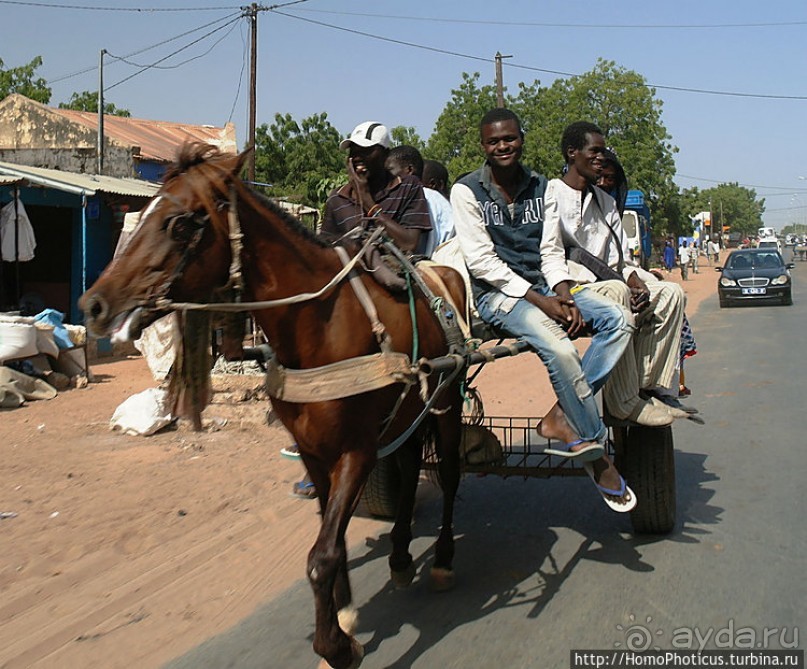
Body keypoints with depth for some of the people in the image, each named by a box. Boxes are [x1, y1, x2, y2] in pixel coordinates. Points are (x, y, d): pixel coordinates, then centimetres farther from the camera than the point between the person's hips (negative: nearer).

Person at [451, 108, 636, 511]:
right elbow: (480, 259, -8)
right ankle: (596, 455, -15)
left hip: (545, 287, 6)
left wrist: (564, 294, -10)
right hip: (498, 294, -6)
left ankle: (563, 417, -22)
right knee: (560, 349, -31)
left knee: (618, 320, -18)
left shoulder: (541, 187, 13)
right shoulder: (467, 190, -1)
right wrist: (537, 299, -16)